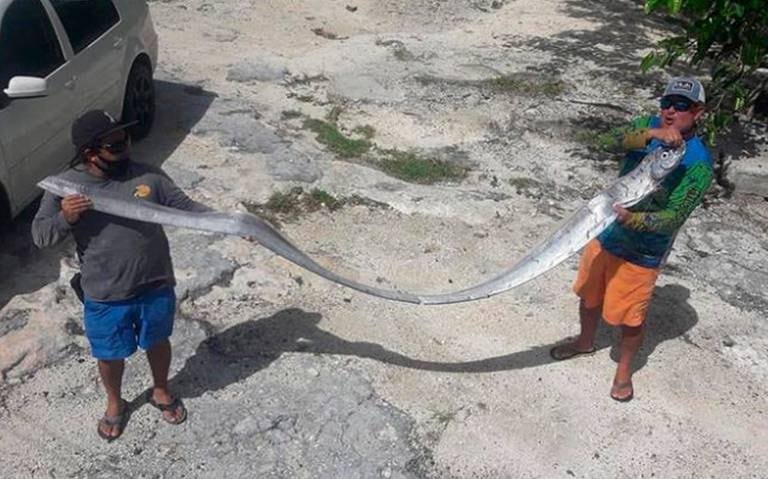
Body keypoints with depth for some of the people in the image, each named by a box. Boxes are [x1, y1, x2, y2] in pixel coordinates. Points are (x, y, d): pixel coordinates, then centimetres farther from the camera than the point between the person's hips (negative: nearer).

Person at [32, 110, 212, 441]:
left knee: (157, 342, 23)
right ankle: (115, 404, 49)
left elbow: (186, 208, -5)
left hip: (155, 287, 1)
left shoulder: (148, 176, -11)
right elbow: (40, 236, -6)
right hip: (105, 298, -1)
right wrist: (65, 218, -28)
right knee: (110, 355, 20)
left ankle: (160, 392, 51)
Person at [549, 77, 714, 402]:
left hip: (641, 252, -5)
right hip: (605, 235, 5)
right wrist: (653, 133, -46)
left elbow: (673, 217, -24)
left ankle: (624, 370, 36)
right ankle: (585, 342, 50)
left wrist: (632, 219, -41)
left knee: (630, 318, 8)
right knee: (589, 295, 22)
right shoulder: (648, 126, -3)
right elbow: (627, 139, -26)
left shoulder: (698, 164, -18)